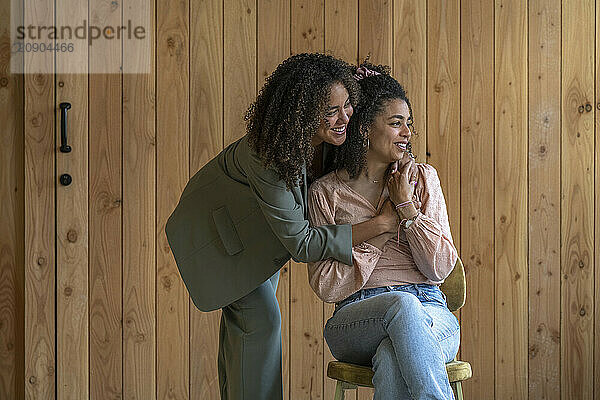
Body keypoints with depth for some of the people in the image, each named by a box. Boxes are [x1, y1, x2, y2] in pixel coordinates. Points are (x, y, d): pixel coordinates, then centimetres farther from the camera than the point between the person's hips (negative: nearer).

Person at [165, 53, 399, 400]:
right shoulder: (268, 158, -41)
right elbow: (300, 243, -37)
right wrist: (381, 224, -40)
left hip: (259, 225, 7)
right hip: (221, 226, -7)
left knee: (243, 319, 15)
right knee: (260, 317, -15)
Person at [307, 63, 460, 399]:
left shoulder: (422, 178, 12)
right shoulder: (326, 192, 6)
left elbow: (440, 268, 4)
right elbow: (326, 286, -2)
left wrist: (407, 205, -3)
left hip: (430, 314, 1)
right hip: (356, 319, -1)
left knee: (392, 361, -36)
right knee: (402, 303, -37)